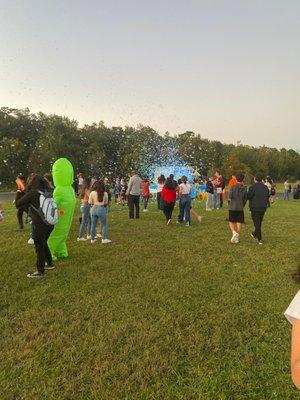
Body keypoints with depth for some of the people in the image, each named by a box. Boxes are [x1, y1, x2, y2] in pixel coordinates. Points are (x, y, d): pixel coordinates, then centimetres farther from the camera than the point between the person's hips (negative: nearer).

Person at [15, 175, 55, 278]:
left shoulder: (32, 193, -12)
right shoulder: (46, 192, 6)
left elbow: (18, 204, -4)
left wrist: (19, 192, 9)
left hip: (40, 225, -7)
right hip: (49, 223, 7)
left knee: (39, 247, 4)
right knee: (43, 243, 24)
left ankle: (40, 271, 13)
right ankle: (49, 263, 36)